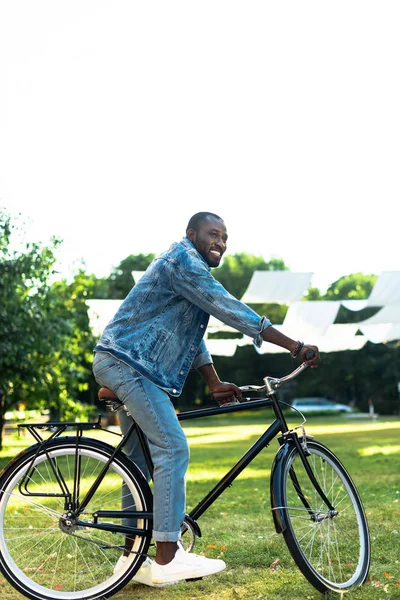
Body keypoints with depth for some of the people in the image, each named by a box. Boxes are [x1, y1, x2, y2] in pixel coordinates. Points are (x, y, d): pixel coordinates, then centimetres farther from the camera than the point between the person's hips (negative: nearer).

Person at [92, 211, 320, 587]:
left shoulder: (193, 269, 22)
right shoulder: (182, 260, -12)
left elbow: (192, 337, 22)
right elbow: (230, 310, -19)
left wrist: (215, 384, 13)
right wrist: (295, 347, -19)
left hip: (122, 365, 11)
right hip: (126, 362, -11)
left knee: (142, 459, 12)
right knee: (172, 448, -16)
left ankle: (132, 557, 18)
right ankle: (167, 560, -15)